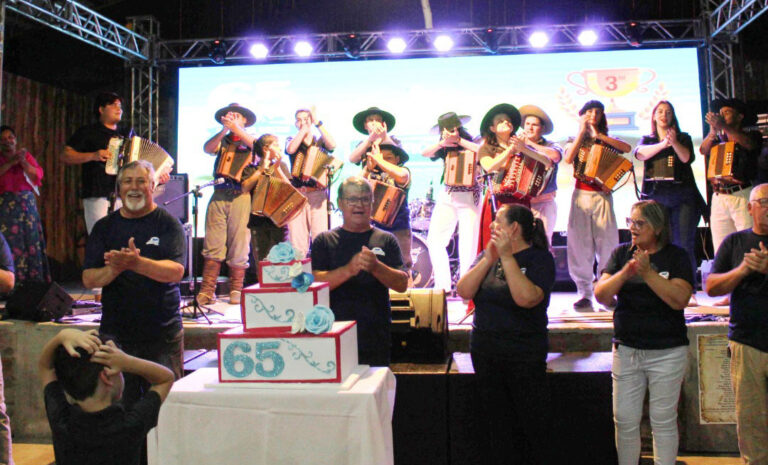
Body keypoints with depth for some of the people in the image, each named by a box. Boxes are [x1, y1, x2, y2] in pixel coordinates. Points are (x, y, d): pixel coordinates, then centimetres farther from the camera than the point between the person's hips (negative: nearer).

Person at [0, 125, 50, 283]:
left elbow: (38, 175, 3)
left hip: (28, 206, 2)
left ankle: (34, 283, -1)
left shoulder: (26, 155, 14)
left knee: (32, 244, -4)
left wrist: (23, 162, -10)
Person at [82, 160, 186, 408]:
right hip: (116, 331, 3)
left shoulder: (168, 223, 0)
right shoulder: (105, 227, 10)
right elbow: (88, 278, 4)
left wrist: (137, 263, -28)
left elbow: (176, 272, -13)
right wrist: (114, 269, -16)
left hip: (163, 333, -2)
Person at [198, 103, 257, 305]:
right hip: (219, 195, 2)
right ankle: (207, 290, -2)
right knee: (213, 243, -4)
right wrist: (223, 131, -11)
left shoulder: (249, 139, 15)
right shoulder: (222, 140, 21)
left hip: (241, 196, -2)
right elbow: (207, 149, 2)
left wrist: (237, 129, -13)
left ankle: (236, 289, 6)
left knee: (239, 244, -4)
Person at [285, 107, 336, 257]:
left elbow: (332, 145, -10)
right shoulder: (292, 141, 16)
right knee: (296, 238, -6)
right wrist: (303, 130, -2)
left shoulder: (320, 141, 13)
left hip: (318, 194, -1)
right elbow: (291, 149, -8)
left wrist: (317, 122, -8)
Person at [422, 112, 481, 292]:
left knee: (468, 244, -5)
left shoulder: (471, 145, 0)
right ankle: (443, 285, 5)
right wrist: (443, 143, -21)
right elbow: (425, 153, -5)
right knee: (434, 240, -2)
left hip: (469, 198, -4)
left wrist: (458, 140, -17)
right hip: (447, 197, 4)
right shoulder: (445, 149, 9)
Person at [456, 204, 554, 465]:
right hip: (485, 353, 5)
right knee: (496, 429, 15)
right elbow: (464, 291, -4)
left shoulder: (540, 259, -7)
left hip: (525, 357, -5)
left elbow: (527, 298, -24)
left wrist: (507, 257, -21)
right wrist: (489, 259, -13)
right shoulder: (487, 256, 9)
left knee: (532, 429, 5)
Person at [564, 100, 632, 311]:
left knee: (607, 243, -6)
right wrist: (582, 132, -2)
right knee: (580, 244, -5)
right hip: (581, 196, 0)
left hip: (602, 196, 0)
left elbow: (627, 148, -6)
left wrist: (598, 135, -5)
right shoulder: (575, 141, 15)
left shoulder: (606, 141, 16)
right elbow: (569, 159, -7)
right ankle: (585, 294, 0)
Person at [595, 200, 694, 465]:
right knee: (625, 422, 8)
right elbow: (601, 296, -5)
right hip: (626, 350, 3)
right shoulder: (621, 253, 5)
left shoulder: (676, 256, -2)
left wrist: (648, 272, -22)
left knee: (663, 421, 8)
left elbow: (680, 299, -17)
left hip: (667, 352, -2)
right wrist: (625, 273, -20)